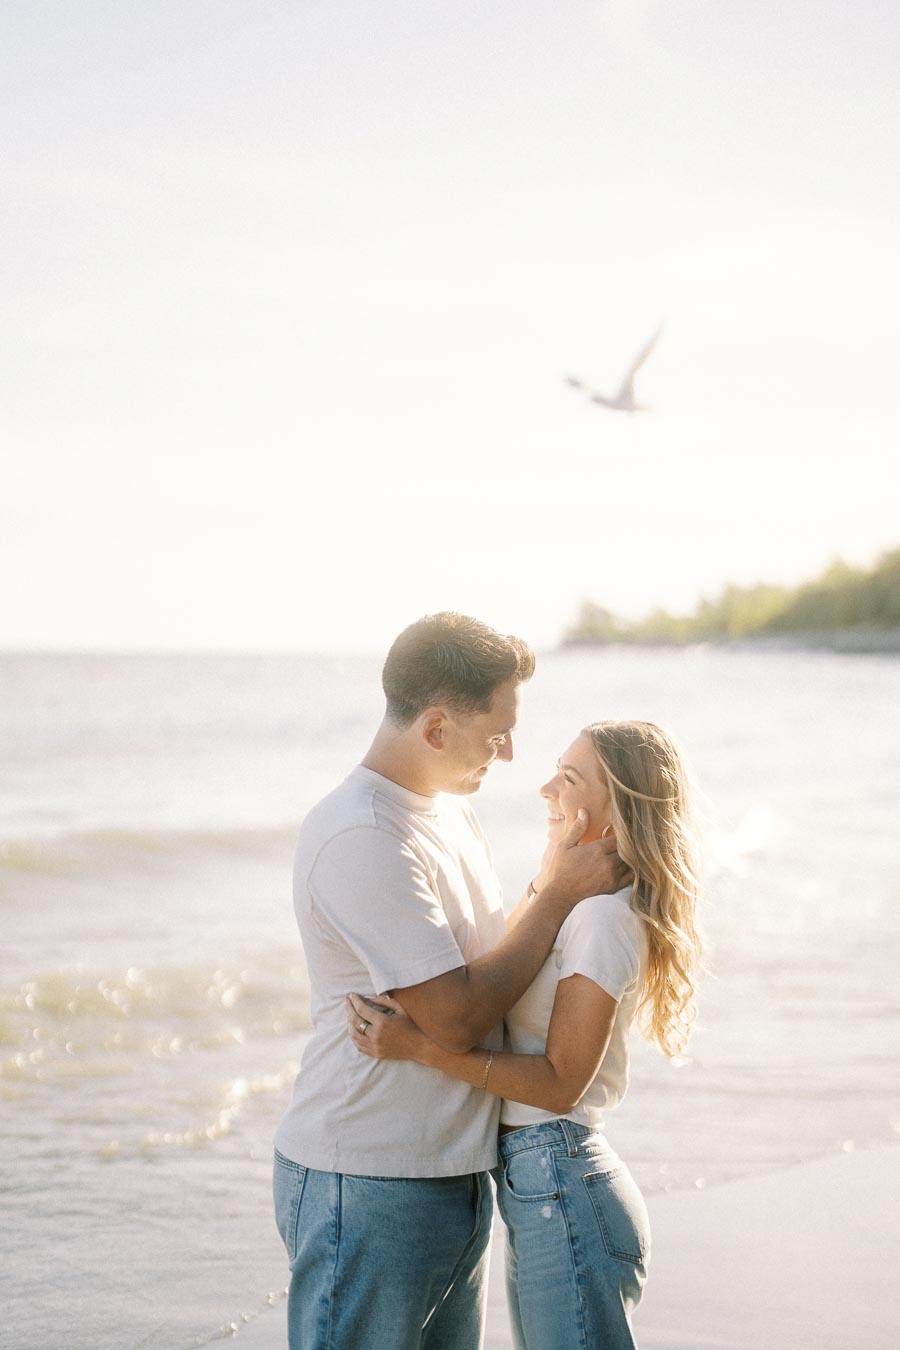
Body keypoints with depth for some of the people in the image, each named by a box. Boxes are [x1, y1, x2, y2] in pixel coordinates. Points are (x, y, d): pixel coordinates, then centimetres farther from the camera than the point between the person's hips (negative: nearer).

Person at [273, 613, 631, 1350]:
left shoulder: (451, 809, 11)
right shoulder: (361, 840, -20)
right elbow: (456, 1017, -21)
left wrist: (553, 884, 1)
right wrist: (560, 894, -14)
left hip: (456, 1173, 9)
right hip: (371, 1186, -9)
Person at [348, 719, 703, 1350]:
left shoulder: (605, 916, -18)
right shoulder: (573, 899, 12)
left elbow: (561, 1081, -20)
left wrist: (420, 1046, -24)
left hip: (564, 1191, -10)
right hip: (544, 1185, 10)